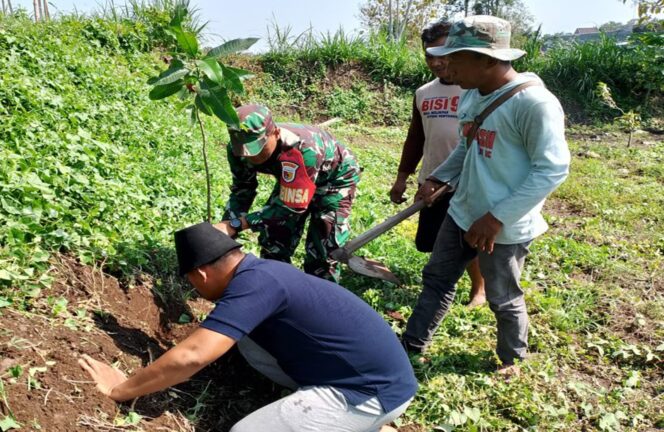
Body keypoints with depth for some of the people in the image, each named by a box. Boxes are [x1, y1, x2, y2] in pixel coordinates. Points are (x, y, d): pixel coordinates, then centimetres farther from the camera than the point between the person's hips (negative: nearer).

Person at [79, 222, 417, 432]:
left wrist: (120, 390, -11)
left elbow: (191, 357, -23)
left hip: (375, 390, -9)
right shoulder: (261, 269, 8)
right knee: (247, 336, 11)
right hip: (374, 367, 9)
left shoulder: (252, 284, -20)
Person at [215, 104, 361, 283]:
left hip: (334, 178, -5)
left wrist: (235, 224, -44)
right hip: (292, 178, 6)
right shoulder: (238, 150, -25)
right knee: (273, 241, 5)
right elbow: (241, 191, -8)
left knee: (322, 248, -10)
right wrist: (225, 230, -22)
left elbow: (291, 206, -40)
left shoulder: (305, 150, -46)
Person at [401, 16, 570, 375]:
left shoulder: (533, 102, -23)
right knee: (436, 278, 17)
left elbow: (552, 169, -23)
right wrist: (436, 180, 4)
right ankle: (411, 347, 35)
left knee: (503, 300, 13)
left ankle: (512, 359, 40)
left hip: (504, 227, -8)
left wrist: (497, 218, -25)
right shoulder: (471, 95, 4)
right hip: (462, 214, 8)